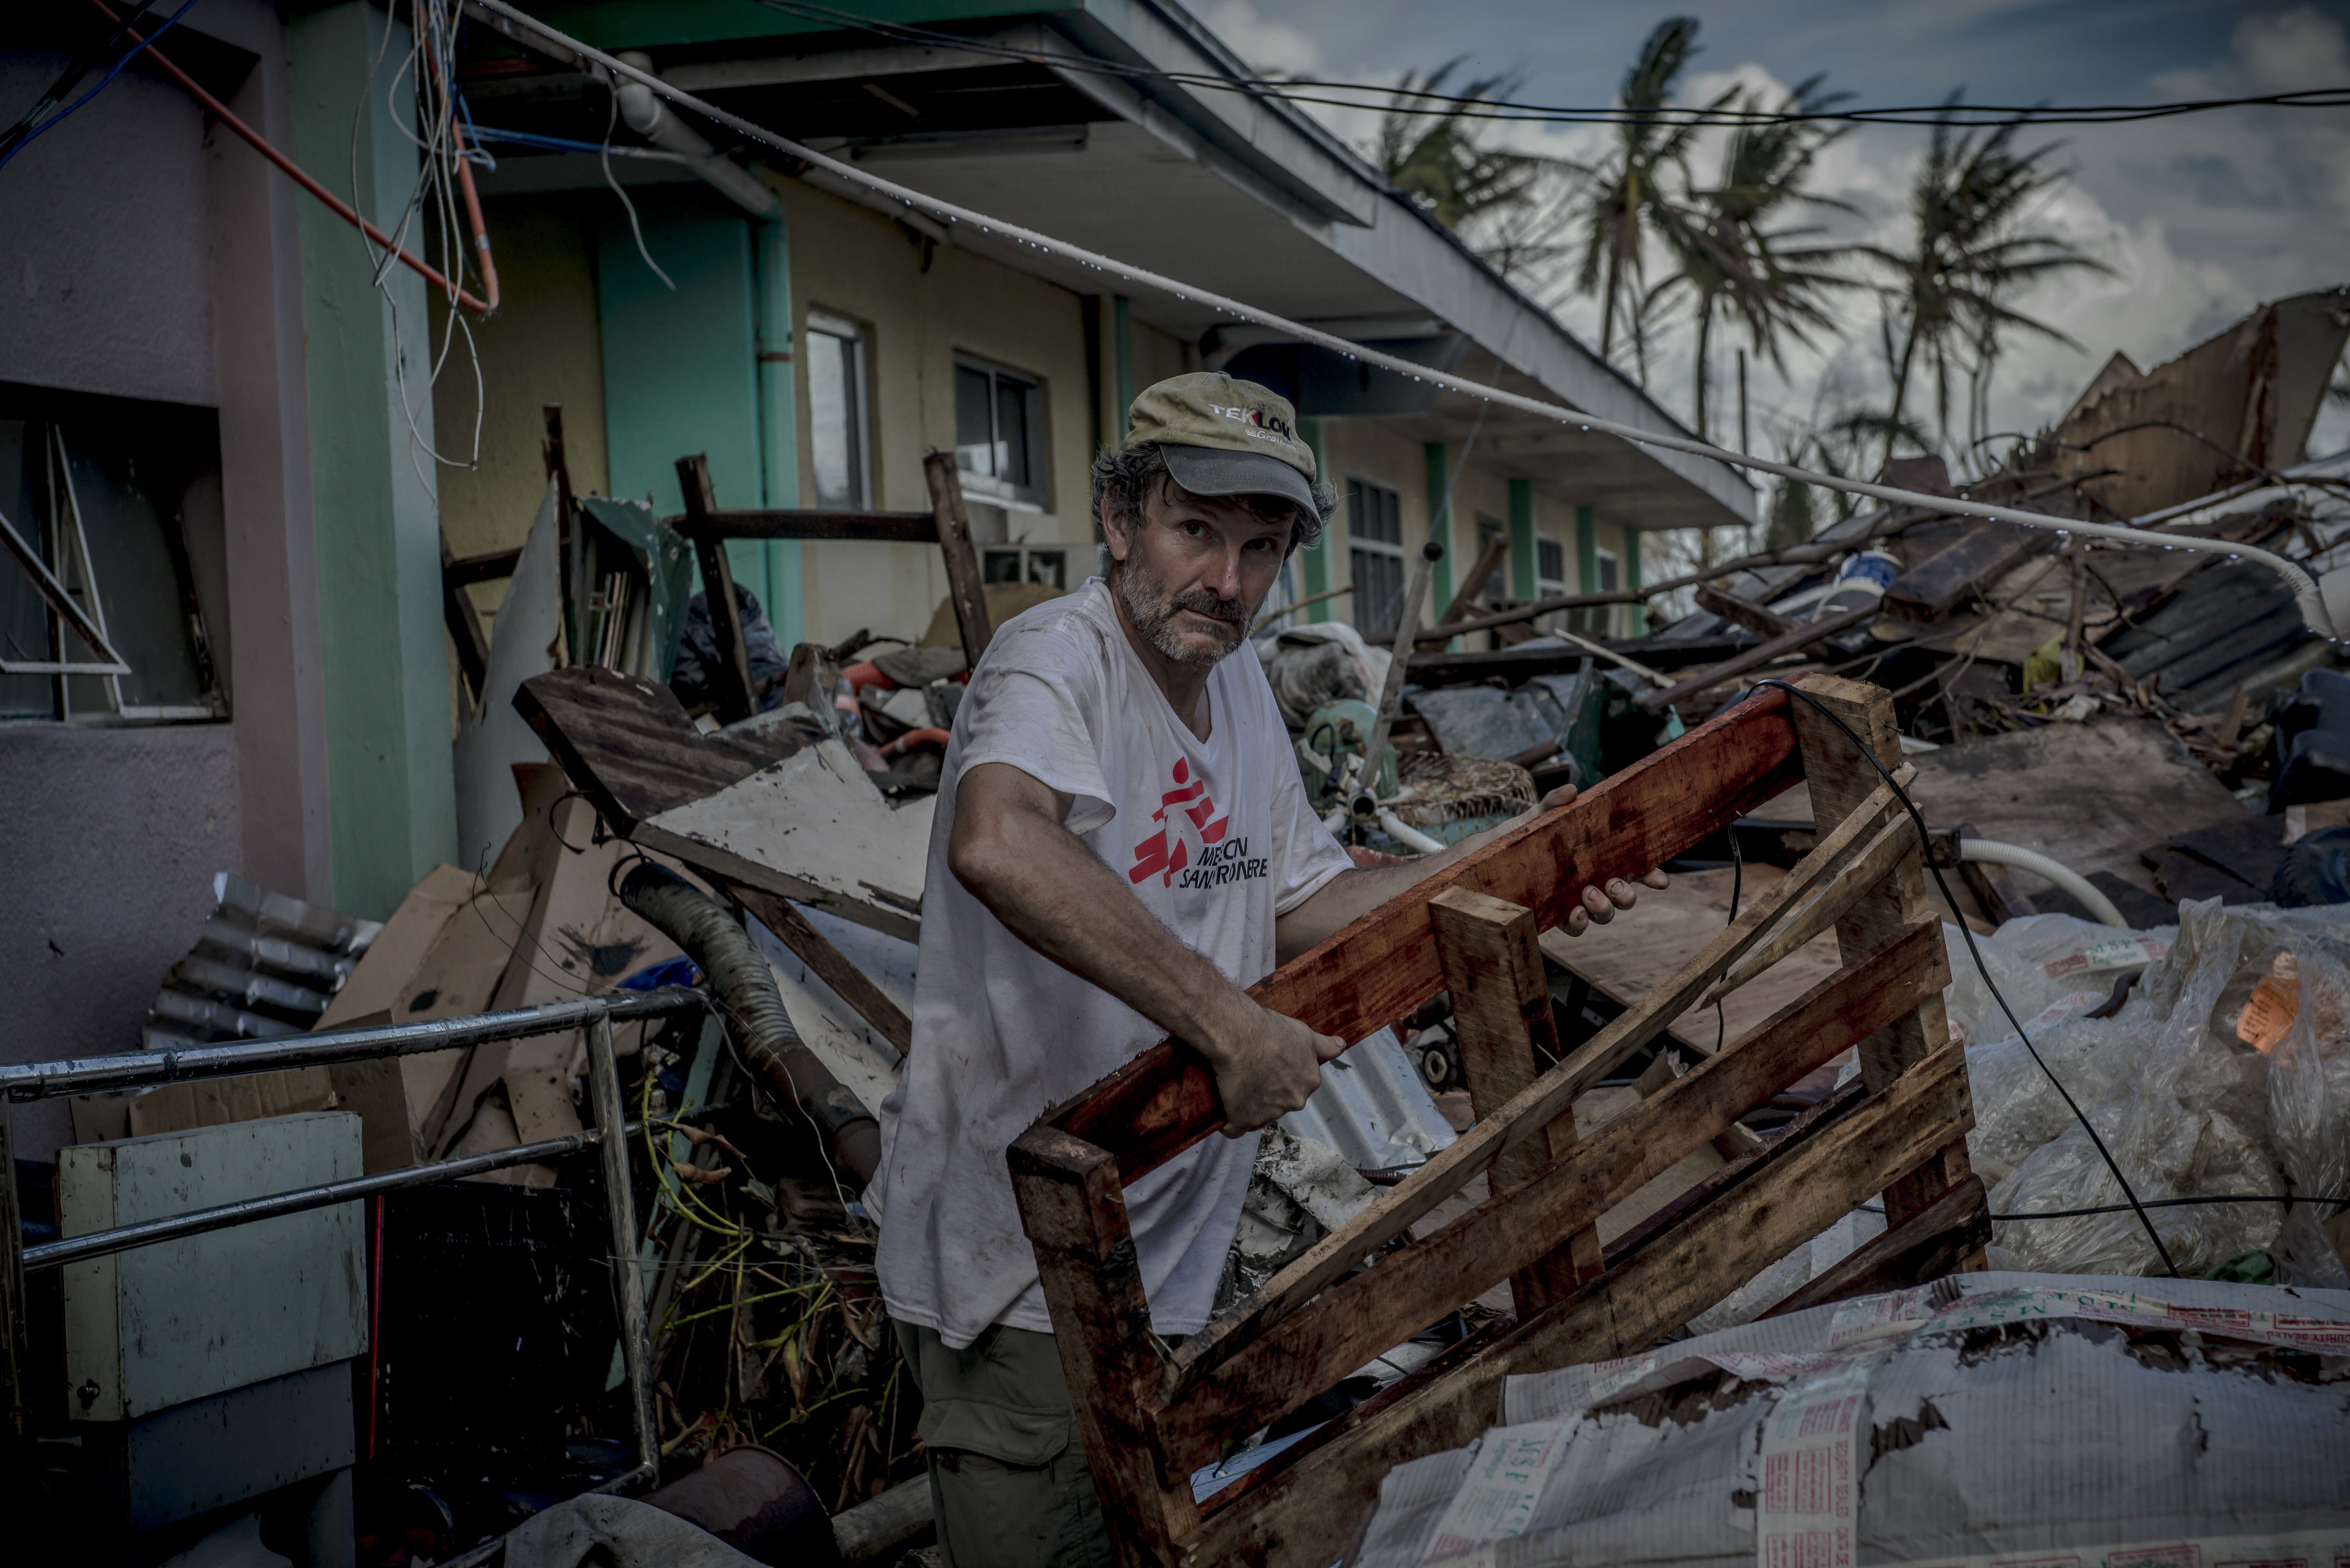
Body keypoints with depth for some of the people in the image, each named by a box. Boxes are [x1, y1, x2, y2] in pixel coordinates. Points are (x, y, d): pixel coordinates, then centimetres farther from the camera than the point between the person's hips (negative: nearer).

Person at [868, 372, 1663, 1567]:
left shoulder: (1240, 684, 9)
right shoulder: (1056, 659, -21)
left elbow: (1299, 907, 13)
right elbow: (996, 843, -43)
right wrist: (1228, 1020, -41)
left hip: (1162, 1241, 9)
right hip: (1017, 1255, -9)